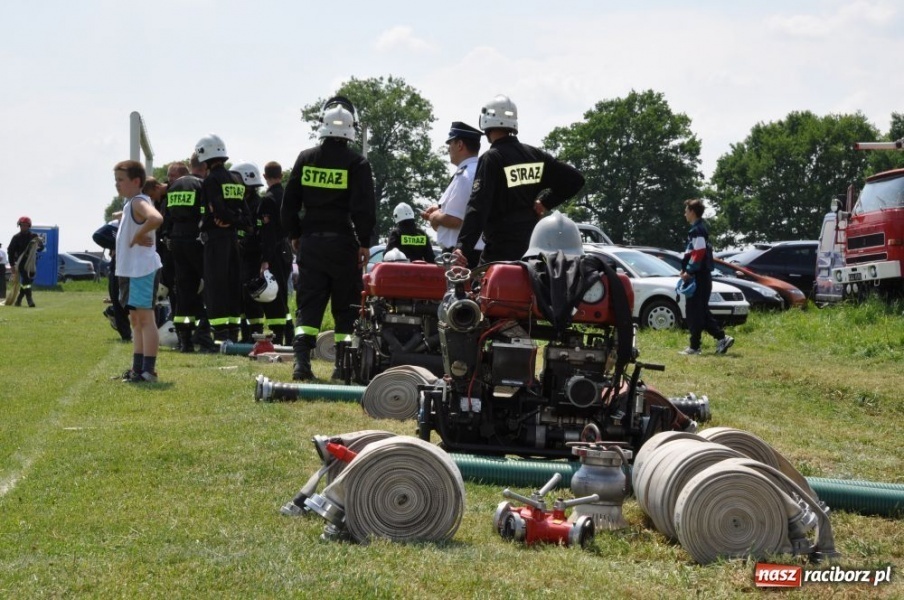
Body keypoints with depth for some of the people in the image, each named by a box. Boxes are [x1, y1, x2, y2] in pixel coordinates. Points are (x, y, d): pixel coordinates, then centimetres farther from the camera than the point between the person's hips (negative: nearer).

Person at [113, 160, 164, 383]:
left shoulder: (139, 202, -15)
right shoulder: (130, 205, 16)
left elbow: (156, 219, -36)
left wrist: (138, 236, -23)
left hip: (143, 270, -11)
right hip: (130, 270, 11)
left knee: (145, 318, -9)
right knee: (135, 319, 14)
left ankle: (148, 370, -8)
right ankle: (137, 368, 21)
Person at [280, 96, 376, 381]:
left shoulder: (306, 158, 4)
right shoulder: (357, 163, -7)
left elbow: (289, 202, 7)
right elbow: (364, 208, -11)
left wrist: (294, 235, 18)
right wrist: (364, 242, -3)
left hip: (310, 240, 3)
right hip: (343, 243, -3)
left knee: (308, 303, 6)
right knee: (345, 305, 6)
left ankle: (302, 361, -6)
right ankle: (342, 365, 3)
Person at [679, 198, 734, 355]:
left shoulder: (697, 230, -14)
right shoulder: (699, 228, 17)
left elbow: (699, 253, -22)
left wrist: (689, 271, -19)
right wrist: (685, 269, 15)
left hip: (698, 277, -10)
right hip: (702, 276, 10)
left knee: (694, 312, -5)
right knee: (701, 311, 13)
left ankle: (694, 346, -2)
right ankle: (722, 338, 8)